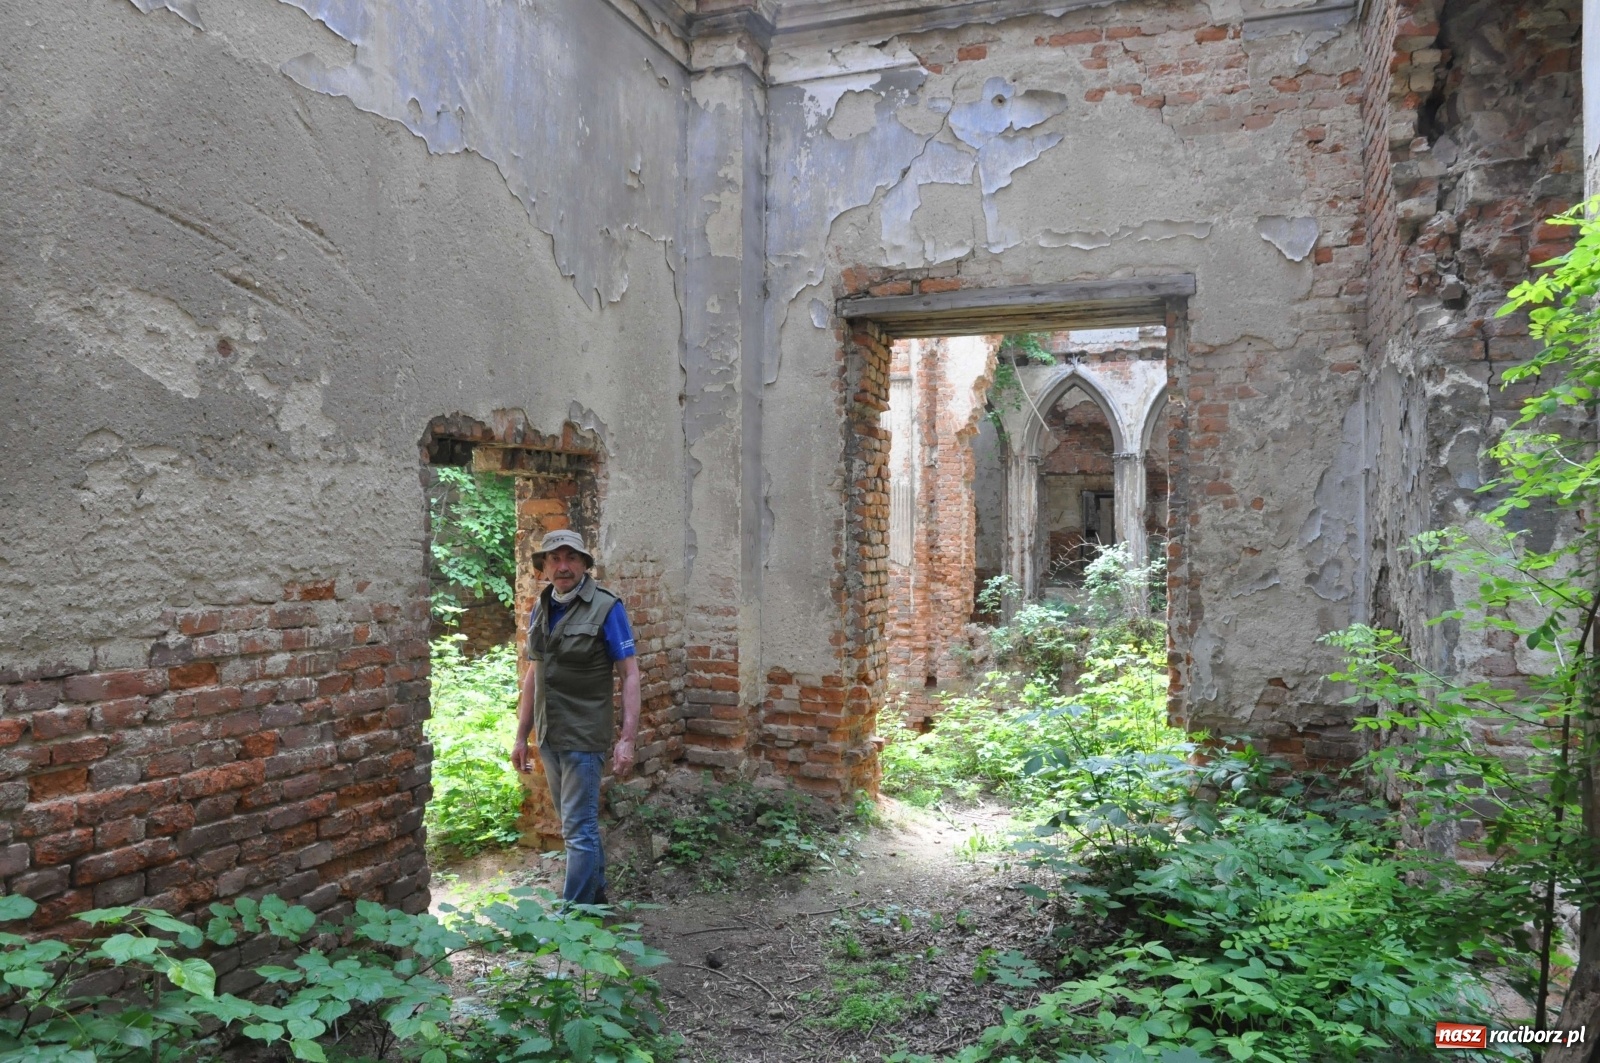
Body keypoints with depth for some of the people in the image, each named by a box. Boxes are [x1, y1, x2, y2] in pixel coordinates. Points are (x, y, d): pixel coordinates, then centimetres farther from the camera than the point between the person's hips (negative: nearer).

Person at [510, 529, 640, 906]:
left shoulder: (606, 607, -11)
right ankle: (596, 894, 33)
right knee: (579, 822, 18)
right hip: (548, 736, 6)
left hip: (584, 737, -6)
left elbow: (630, 673, -12)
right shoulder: (541, 609, 6)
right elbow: (533, 675, 14)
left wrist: (627, 739, -18)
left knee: (578, 828, -3)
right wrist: (521, 736, 13)